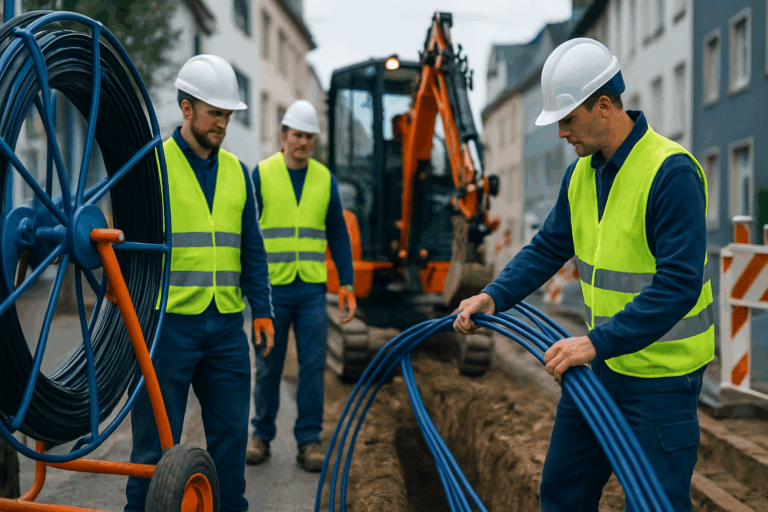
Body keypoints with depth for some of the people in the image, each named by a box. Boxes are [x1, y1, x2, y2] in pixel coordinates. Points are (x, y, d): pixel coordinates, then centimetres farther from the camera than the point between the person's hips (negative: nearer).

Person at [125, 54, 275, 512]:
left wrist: (262, 310, 9)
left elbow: (252, 249, 16)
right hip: (168, 322, -5)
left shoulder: (237, 172, 12)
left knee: (231, 431, 10)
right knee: (157, 436, 4)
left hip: (227, 324, 5)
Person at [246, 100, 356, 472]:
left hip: (312, 289, 2)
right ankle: (261, 435, 21)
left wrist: (346, 283, 6)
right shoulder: (261, 174, 0)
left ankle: (309, 441, 12)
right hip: (271, 288, -2)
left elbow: (338, 233, 12)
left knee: (313, 366, 2)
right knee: (268, 368, 6)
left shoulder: (325, 179, 8)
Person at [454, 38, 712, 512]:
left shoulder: (671, 171, -22)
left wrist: (597, 342, -32)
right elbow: (548, 248, 11)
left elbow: (679, 285, -27)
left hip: (662, 371, -8)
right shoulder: (582, 172, 4)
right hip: (603, 361, 8)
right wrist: (493, 297, -3)